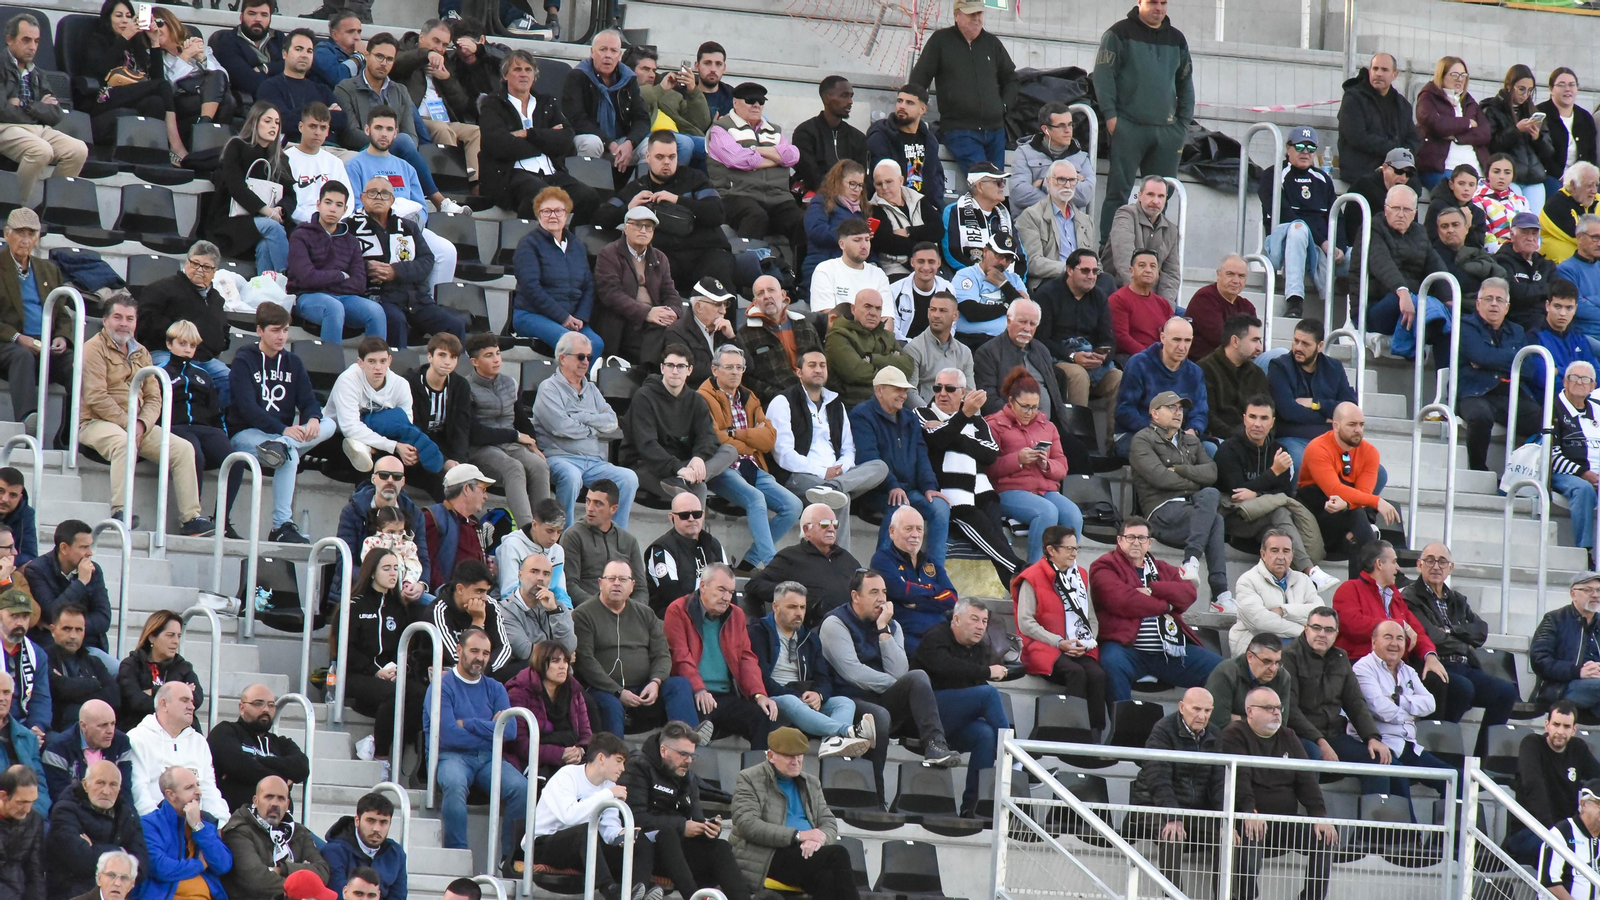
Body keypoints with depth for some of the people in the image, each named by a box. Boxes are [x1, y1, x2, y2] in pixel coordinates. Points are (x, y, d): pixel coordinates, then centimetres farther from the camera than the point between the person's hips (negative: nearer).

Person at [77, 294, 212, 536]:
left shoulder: (141, 353, 17)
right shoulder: (95, 348, -4)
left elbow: (154, 398, 11)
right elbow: (96, 398, -15)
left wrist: (141, 425, -10)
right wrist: (128, 424, -16)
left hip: (135, 425, 7)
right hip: (96, 423, -7)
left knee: (183, 449, -7)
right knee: (122, 441, -39)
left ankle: (191, 518, -8)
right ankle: (120, 513, -42)